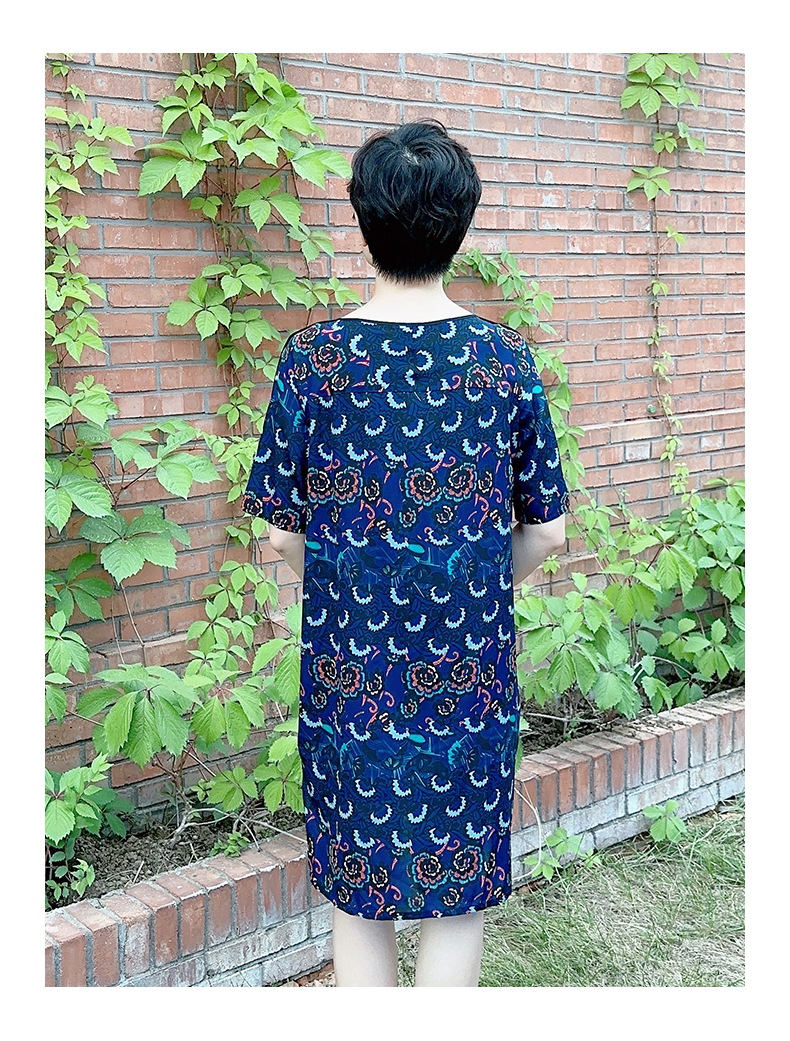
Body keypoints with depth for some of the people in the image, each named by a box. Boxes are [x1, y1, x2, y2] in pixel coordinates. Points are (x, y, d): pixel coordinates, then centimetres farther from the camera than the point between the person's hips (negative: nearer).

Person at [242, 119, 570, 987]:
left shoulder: (312, 358, -8)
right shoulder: (505, 361, -6)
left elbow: (283, 534, -3)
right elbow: (545, 533, 0)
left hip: (348, 665, 0)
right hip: (470, 672, 0)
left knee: (357, 898, 15)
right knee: (457, 896, 14)